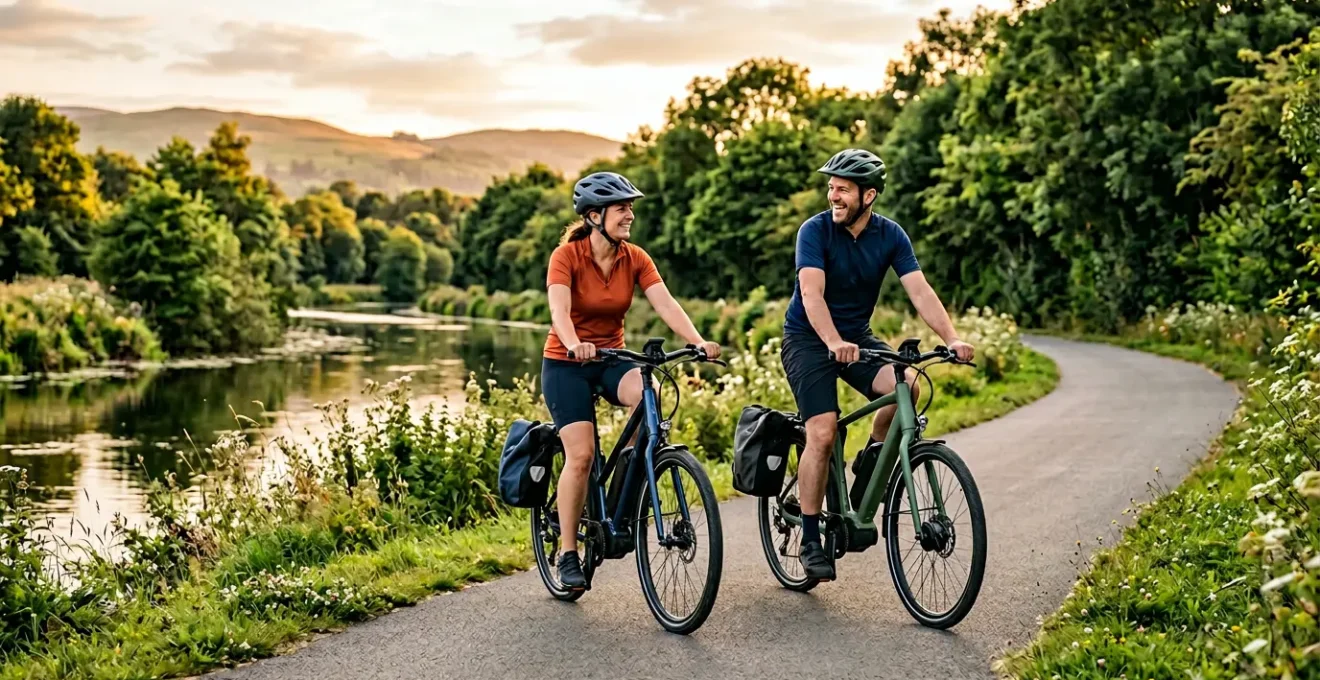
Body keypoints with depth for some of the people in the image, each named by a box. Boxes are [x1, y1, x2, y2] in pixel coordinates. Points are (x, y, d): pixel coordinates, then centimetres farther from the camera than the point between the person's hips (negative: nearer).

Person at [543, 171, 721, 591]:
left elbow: (666, 304, -15)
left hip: (612, 359, 3)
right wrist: (575, 345, -50)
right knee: (581, 455, -16)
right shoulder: (567, 255, -15)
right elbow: (559, 309, -29)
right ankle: (568, 556, -2)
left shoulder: (635, 259, -4)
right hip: (566, 364, -3)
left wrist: (698, 343, -32)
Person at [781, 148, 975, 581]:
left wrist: (952, 339, -30)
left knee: (906, 386, -25)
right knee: (823, 433, -18)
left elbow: (920, 291, -14)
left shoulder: (890, 236, -6)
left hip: (857, 337, 4)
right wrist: (834, 343, -46)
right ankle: (810, 541, -6)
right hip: (808, 340, -4)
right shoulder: (815, 231, -16)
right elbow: (811, 293, -29)